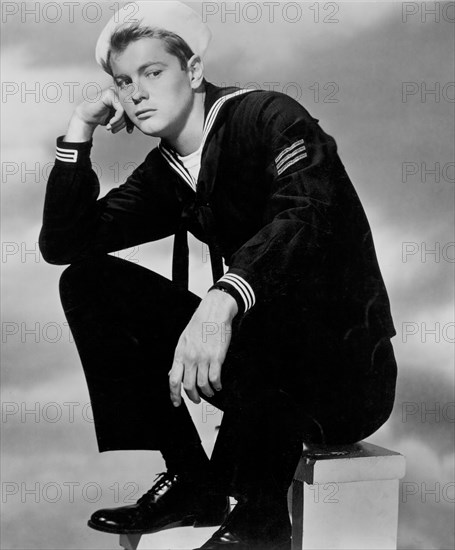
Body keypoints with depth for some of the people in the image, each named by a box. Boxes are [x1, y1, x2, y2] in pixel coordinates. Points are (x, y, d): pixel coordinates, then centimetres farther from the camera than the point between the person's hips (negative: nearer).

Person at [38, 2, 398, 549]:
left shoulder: (267, 116, -11)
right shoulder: (164, 175, 9)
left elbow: (308, 215, -32)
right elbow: (62, 244, 5)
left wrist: (223, 299, -48)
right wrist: (79, 132, -2)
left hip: (351, 370, -6)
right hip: (256, 357, 7)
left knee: (272, 292, -40)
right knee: (88, 281, -2)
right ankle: (193, 482, -1)